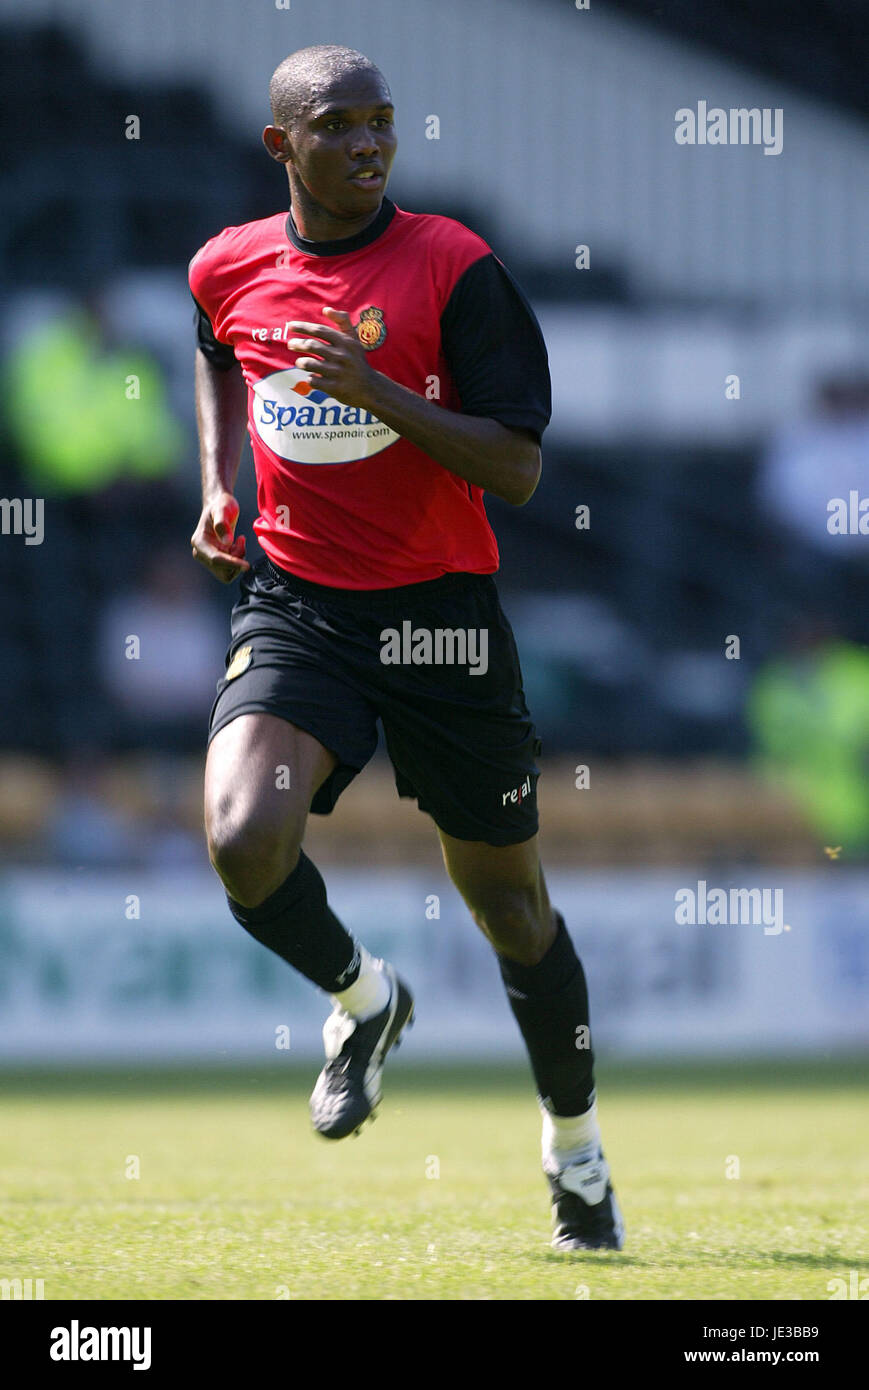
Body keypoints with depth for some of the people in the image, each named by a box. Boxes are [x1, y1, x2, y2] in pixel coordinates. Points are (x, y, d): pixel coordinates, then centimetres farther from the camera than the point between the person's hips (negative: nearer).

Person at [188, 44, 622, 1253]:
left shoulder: (455, 268, -10)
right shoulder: (228, 269, 2)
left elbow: (518, 470, -14)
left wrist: (377, 391, -25)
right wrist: (219, 484, 12)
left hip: (438, 609, -2)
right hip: (294, 602, 2)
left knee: (509, 901, 8)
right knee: (244, 842, -24)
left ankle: (576, 1147, 30)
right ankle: (361, 997, 9)